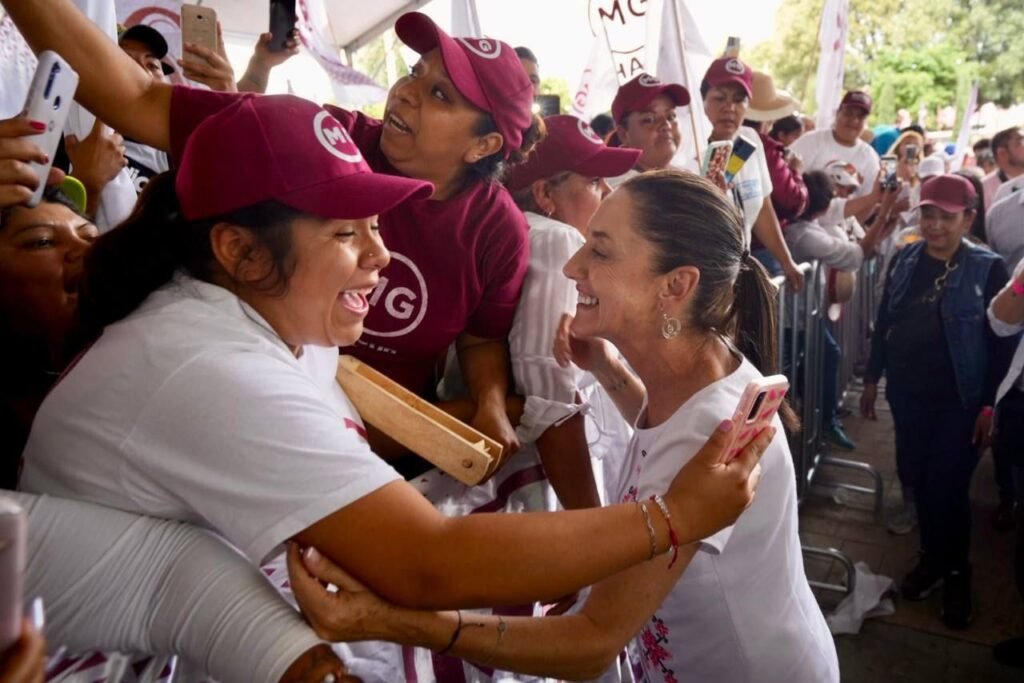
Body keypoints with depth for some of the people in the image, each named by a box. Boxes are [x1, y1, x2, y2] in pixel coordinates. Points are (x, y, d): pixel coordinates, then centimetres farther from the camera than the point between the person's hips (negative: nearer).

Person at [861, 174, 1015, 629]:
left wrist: (991, 404, -10)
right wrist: (872, 378, 9)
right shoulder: (904, 260, 2)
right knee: (916, 477, 11)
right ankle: (933, 556, 33)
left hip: (960, 399, -4)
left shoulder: (988, 269, -8)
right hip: (907, 391, 4)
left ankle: (957, 571, 24)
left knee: (948, 487, 0)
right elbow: (884, 322, 9)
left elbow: (1001, 343, -7)